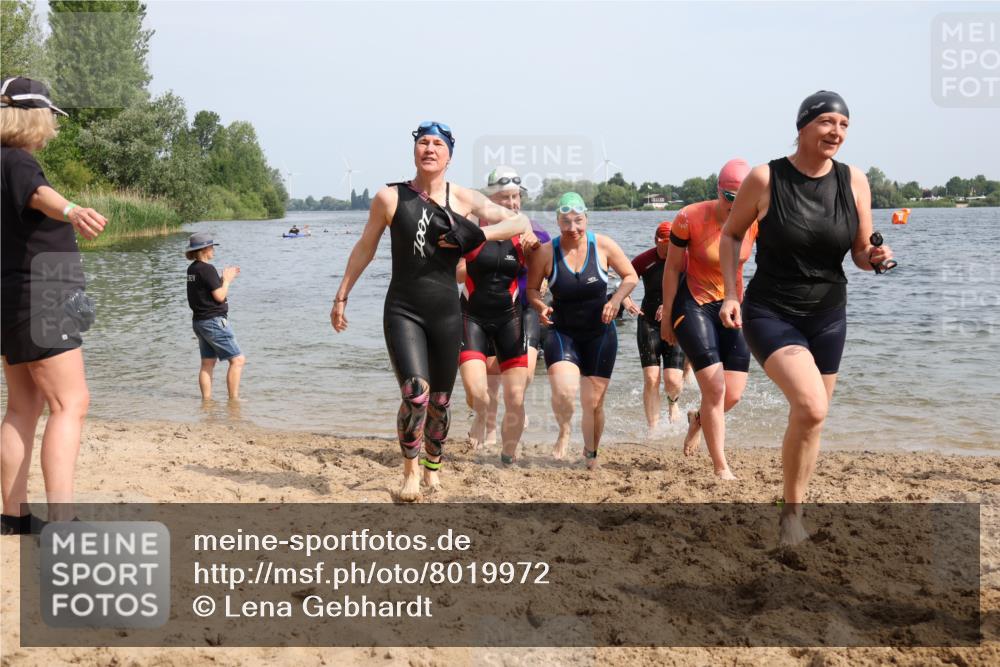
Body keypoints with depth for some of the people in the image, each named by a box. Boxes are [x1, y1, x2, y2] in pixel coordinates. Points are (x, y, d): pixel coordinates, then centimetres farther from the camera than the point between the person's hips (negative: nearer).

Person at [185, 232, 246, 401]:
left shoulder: (192, 269, 10)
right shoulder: (207, 269, -18)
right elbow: (220, 296, -18)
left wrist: (225, 278, 13)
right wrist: (226, 280, -2)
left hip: (199, 321, 9)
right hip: (214, 321, -9)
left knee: (207, 363, 13)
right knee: (237, 359, -3)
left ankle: (206, 399, 15)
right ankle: (233, 398, -4)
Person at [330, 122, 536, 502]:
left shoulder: (464, 199, 1)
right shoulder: (390, 197, -1)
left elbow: (520, 222, 1)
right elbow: (364, 249, 9)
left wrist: (478, 235, -15)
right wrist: (341, 296, 11)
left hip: (446, 313, 2)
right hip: (403, 311, -2)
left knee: (440, 400, 11)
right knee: (416, 393, -19)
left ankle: (433, 466, 34)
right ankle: (410, 471, 1)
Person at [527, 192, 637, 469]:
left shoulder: (603, 245, -8)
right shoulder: (545, 252, -9)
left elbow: (631, 276, 3)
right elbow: (532, 288, 4)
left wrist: (616, 299, -15)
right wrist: (541, 307, -17)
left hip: (600, 334, 1)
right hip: (562, 333, -1)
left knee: (593, 403, 5)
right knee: (564, 390, -27)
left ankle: (591, 455, 32)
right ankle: (564, 432, 7)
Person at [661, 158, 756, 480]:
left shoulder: (755, 222, -10)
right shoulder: (689, 218, -17)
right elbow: (673, 267, -7)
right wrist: (667, 316, -2)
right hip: (694, 305, -4)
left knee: (734, 395, 2)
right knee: (715, 388, -12)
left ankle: (697, 419, 38)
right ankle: (721, 467, 2)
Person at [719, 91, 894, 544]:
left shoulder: (854, 181, -3)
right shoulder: (766, 178, -11)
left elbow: (861, 254, 6)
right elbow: (731, 235, 2)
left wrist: (875, 258, -17)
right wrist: (731, 295, -7)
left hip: (829, 317, 4)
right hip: (771, 315, -4)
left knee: (810, 417, 12)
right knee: (811, 407, -24)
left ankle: (795, 508, 31)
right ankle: (791, 511, -5)